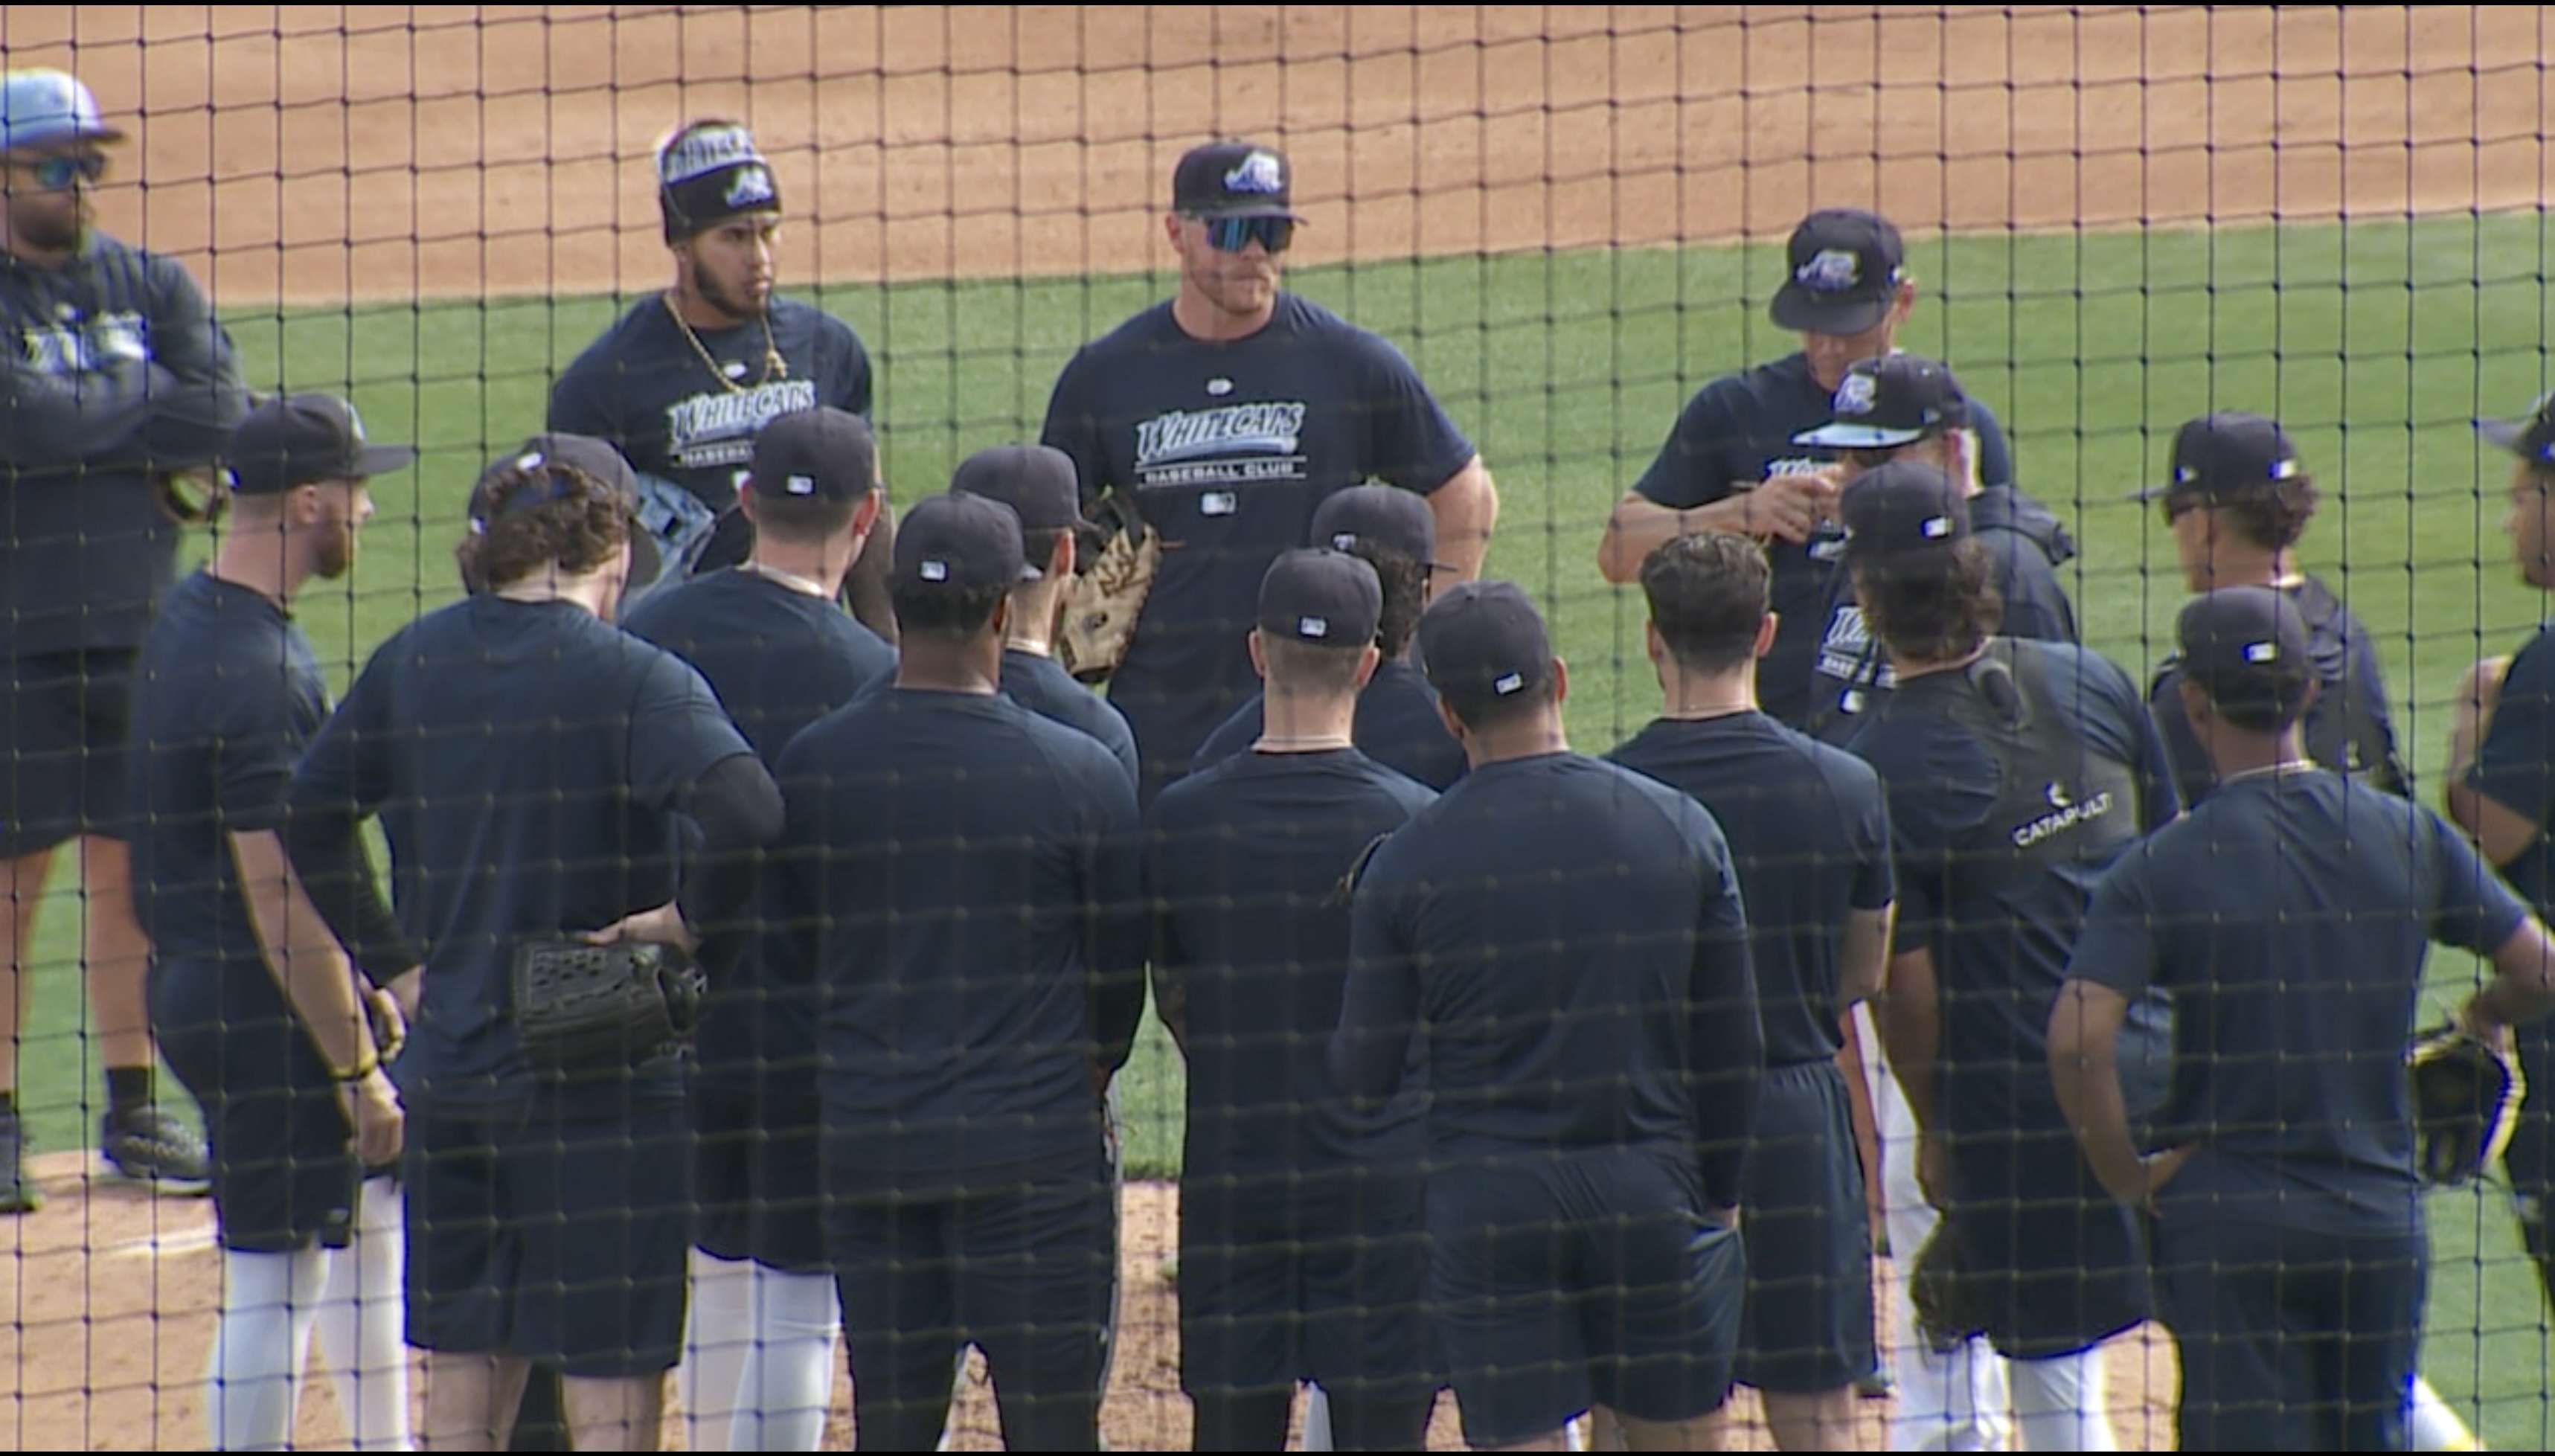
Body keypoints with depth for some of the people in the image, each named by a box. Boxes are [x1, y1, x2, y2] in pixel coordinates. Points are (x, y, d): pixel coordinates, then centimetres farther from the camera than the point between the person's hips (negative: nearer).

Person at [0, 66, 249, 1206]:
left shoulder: (152, 287, 9)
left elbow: (225, 417, -4)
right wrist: (149, 417, -9)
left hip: (139, 628, 4)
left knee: (131, 870, 9)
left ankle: (132, 1112, 17)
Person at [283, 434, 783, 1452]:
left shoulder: (414, 661, 4)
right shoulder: (633, 679, -13)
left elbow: (311, 816, 13)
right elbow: (743, 812, -30)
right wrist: (698, 939, -14)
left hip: (448, 1075, 5)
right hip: (604, 1082, -5)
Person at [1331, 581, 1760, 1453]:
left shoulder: (1405, 864, -5)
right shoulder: (1680, 828, -1)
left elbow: (1363, 1078, -2)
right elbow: (1734, 1049, 3)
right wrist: (1717, 1201, 15)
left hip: (1487, 1195, -1)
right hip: (1651, 1187, 1)